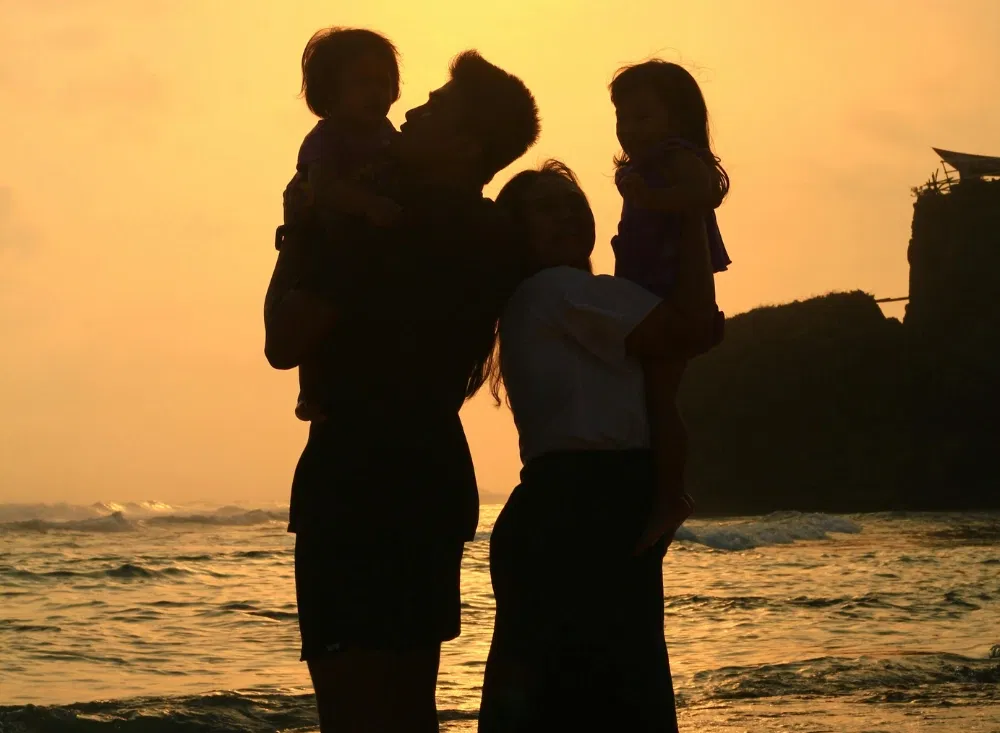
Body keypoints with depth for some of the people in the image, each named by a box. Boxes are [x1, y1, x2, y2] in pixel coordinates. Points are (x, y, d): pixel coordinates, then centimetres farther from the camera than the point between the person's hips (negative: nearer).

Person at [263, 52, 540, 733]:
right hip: (440, 477, 9)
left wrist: (296, 233, -2)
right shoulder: (494, 237, 10)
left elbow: (286, 341, -14)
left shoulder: (385, 221, -14)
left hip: (356, 479, -9)